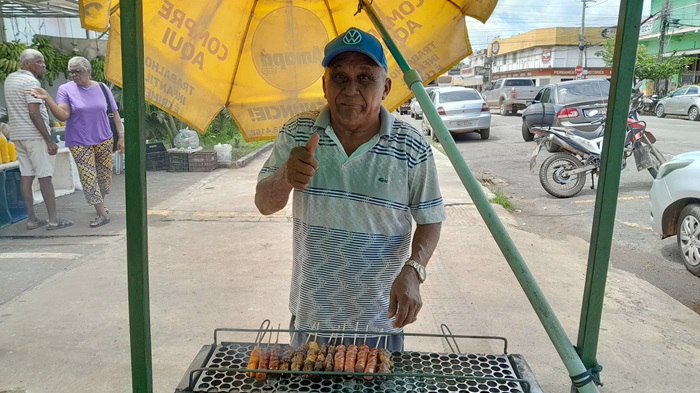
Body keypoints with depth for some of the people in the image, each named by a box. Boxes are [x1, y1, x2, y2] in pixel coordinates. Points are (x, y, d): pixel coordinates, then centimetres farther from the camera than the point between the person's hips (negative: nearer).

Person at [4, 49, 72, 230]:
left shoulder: (10, 78, 13)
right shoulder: (31, 81, -13)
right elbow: (34, 114, -19)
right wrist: (49, 140, -18)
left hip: (17, 134, 8)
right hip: (34, 135, -8)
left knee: (26, 176, 8)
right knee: (45, 176, -5)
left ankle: (31, 219, 11)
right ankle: (53, 219, -4)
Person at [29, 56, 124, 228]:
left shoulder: (102, 89, 4)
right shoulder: (66, 89, -2)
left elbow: (115, 113, 8)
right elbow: (63, 116, -11)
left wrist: (121, 136, 3)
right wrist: (48, 99, -25)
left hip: (104, 141, 2)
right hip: (80, 143, -2)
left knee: (105, 176, 8)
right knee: (88, 178, -8)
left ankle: (100, 204, 32)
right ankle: (102, 213, -2)